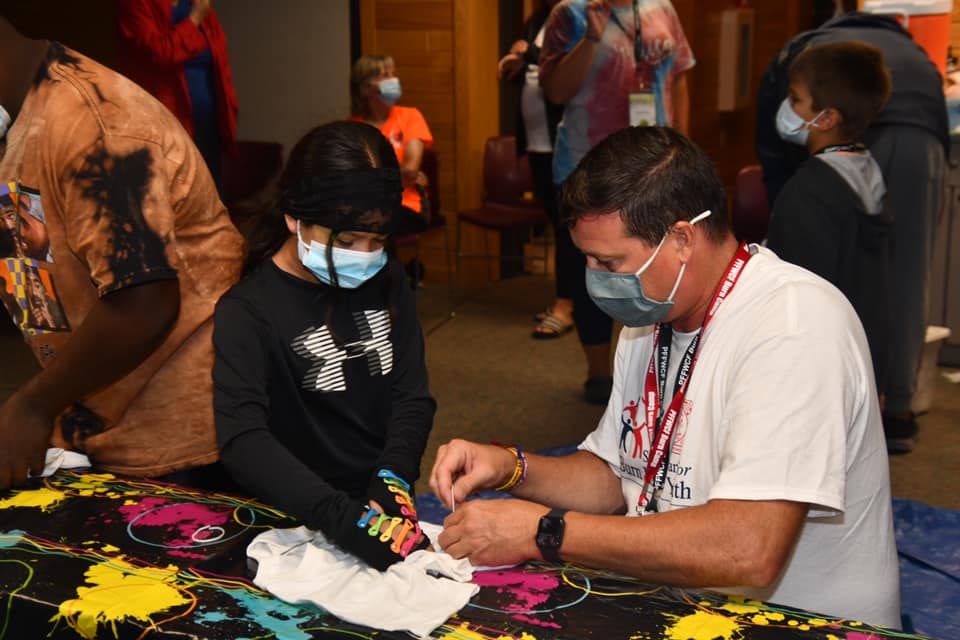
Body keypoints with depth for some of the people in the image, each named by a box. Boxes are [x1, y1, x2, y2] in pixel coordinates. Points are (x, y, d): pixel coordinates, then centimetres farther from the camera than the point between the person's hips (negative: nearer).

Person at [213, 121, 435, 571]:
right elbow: (242, 441, -20)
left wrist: (394, 479, -14)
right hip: (304, 522, -4)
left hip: (388, 503, 4)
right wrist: (343, 517, -33)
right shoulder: (247, 312, -9)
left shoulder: (386, 283, 8)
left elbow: (412, 396, 6)